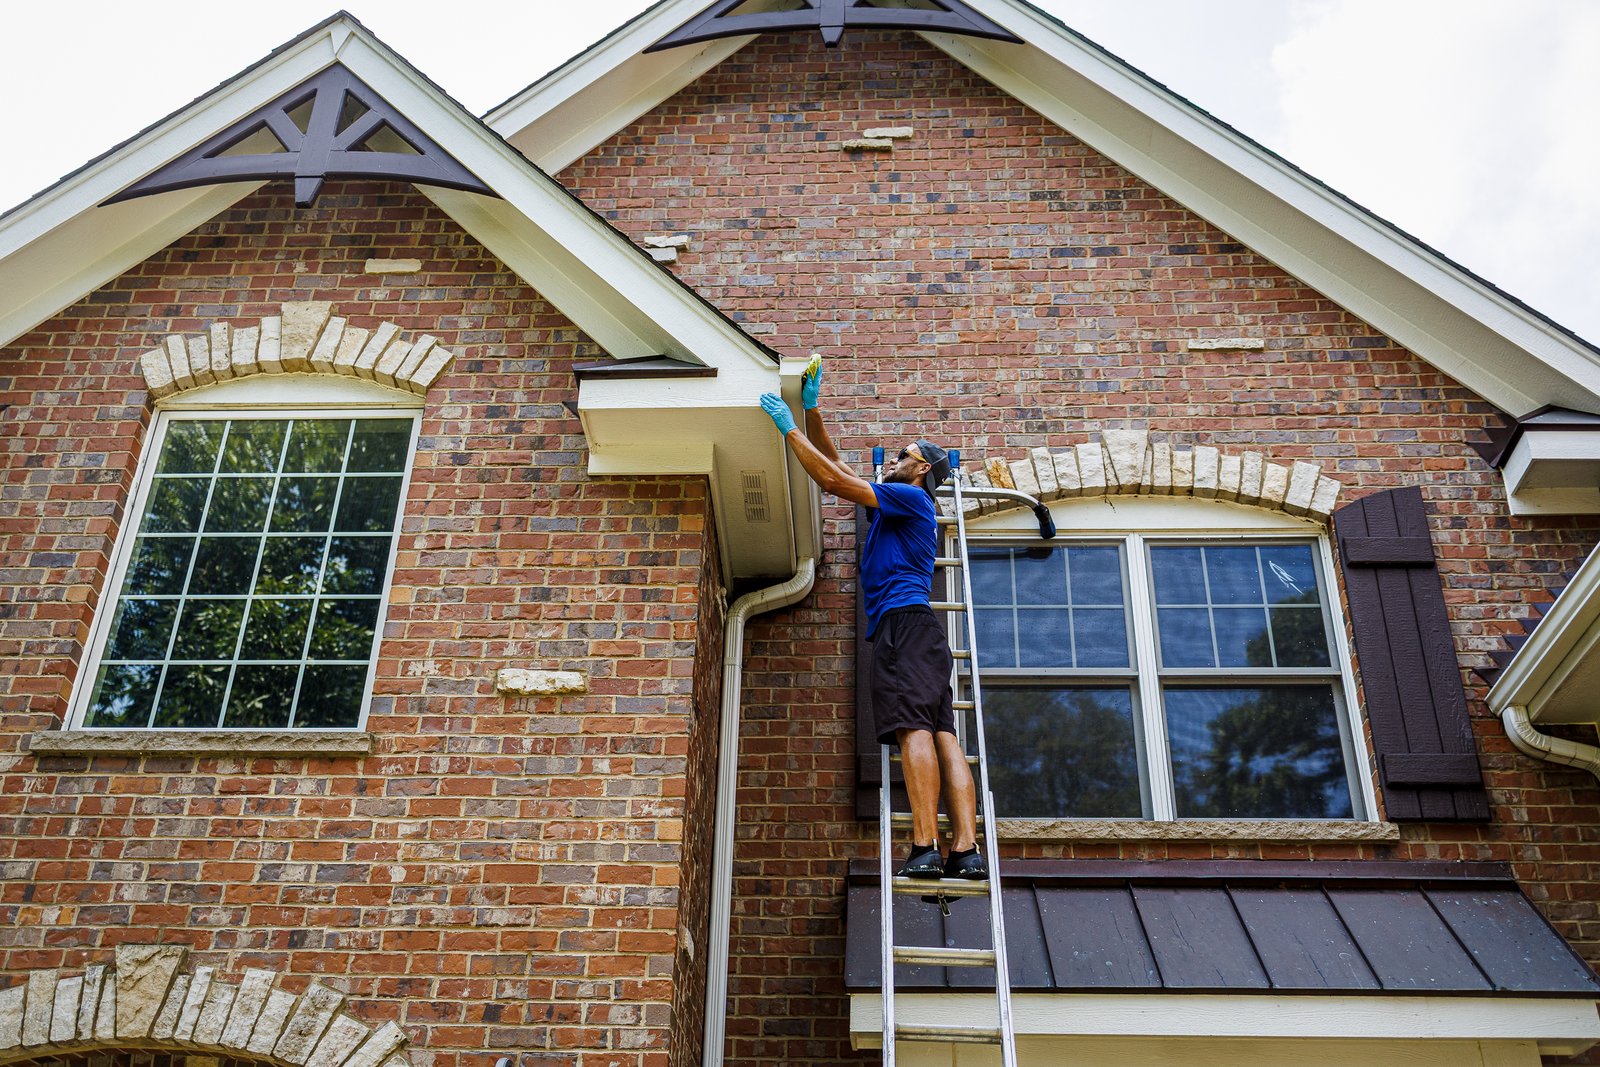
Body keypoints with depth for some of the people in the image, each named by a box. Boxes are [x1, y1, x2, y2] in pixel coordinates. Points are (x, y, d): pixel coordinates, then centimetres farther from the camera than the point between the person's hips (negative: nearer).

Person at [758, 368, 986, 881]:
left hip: (904, 621, -9)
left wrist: (789, 429, 2)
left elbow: (834, 480, -4)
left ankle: (925, 848, -28)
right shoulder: (887, 503, 30)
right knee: (942, 733, -4)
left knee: (914, 727, -19)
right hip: (912, 627, 9)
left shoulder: (912, 497, 4)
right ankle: (965, 851, -13)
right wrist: (811, 409, 24)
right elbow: (835, 464, 30)